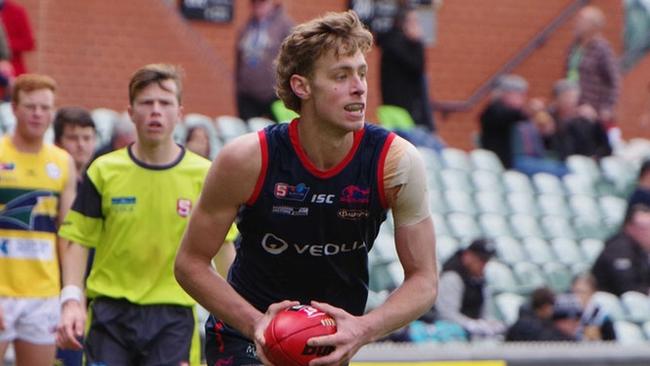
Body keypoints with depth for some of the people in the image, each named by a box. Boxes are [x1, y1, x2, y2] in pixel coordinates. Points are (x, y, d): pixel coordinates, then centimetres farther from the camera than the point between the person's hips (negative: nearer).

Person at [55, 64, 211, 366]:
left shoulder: (205, 176, 1)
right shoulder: (103, 171, 3)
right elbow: (79, 240, 4)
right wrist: (71, 300, -8)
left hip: (173, 314, -1)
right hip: (110, 311, 1)